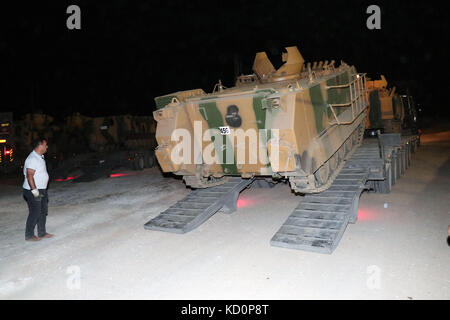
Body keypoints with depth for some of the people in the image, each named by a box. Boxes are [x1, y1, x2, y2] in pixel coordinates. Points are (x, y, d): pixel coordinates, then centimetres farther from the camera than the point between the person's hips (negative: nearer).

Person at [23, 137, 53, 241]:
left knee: (43, 211, 15)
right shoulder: (32, 159, -19)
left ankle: (42, 233, 26)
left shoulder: (40, 157, 12)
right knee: (34, 213, -2)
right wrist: (34, 190, -25)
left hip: (42, 190, 10)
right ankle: (29, 235, 12)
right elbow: (29, 176, -24)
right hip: (33, 191, -10)